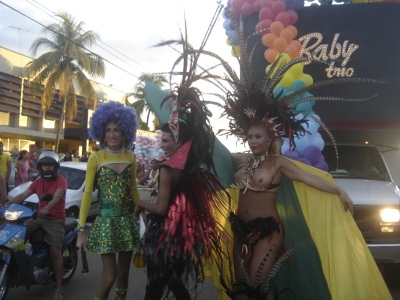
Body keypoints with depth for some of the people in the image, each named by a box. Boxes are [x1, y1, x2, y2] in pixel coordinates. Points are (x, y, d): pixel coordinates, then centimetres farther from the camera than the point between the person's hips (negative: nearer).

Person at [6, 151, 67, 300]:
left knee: (55, 251, -17)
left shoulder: (61, 181, -7)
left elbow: (57, 197, -25)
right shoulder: (37, 182, 12)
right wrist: (6, 204, -17)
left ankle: (59, 288, -14)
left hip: (55, 220, -6)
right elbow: (23, 195, 1)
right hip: (39, 217, 6)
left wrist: (47, 208, -45)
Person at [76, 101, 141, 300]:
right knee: (110, 275, -5)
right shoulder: (95, 158, -4)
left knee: (123, 273, 10)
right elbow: (87, 193, -7)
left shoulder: (131, 157, 6)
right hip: (106, 220, -3)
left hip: (128, 220, 4)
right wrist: (81, 229, -12)